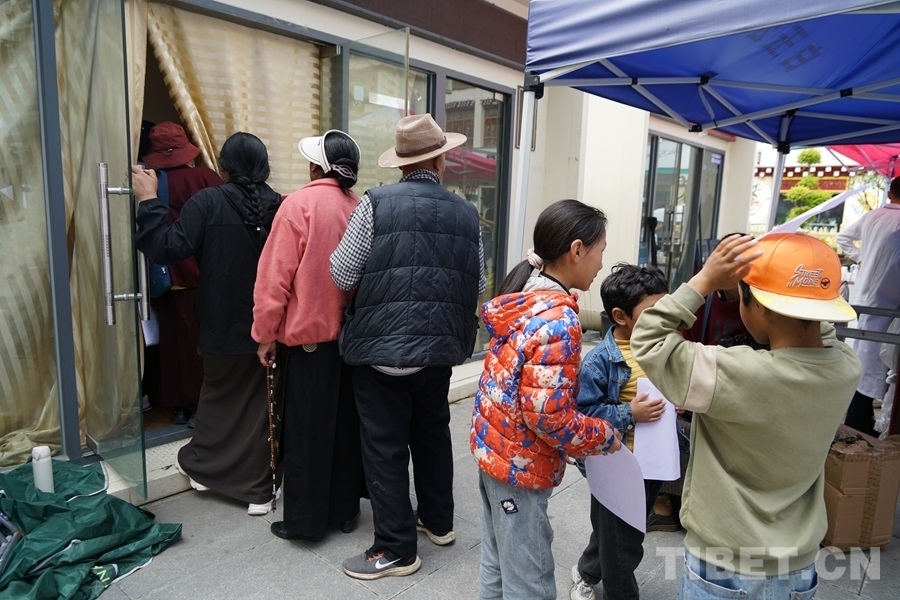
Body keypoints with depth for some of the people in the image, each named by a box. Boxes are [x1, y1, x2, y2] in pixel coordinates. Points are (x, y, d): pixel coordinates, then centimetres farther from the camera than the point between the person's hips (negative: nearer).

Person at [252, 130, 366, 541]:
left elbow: (275, 275, -13)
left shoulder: (300, 204, -12)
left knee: (307, 429, 7)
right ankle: (344, 508, 28)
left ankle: (306, 520, 18)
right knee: (345, 423, 15)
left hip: (309, 332, -5)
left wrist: (265, 333, -5)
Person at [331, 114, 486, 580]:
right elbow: (477, 286, 10)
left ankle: (396, 550, 20)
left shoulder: (376, 203, -9)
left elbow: (341, 275, -7)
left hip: (380, 348, -5)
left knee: (385, 448, 7)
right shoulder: (466, 213, 4)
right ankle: (438, 521, 39)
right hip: (440, 347, 5)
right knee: (432, 434, 22)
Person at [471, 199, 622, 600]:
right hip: (521, 463, -9)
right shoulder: (559, 320, -24)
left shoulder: (523, 298, 3)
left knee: (497, 567, 23)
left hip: (492, 446, 9)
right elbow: (548, 416, -25)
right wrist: (605, 436, -10)